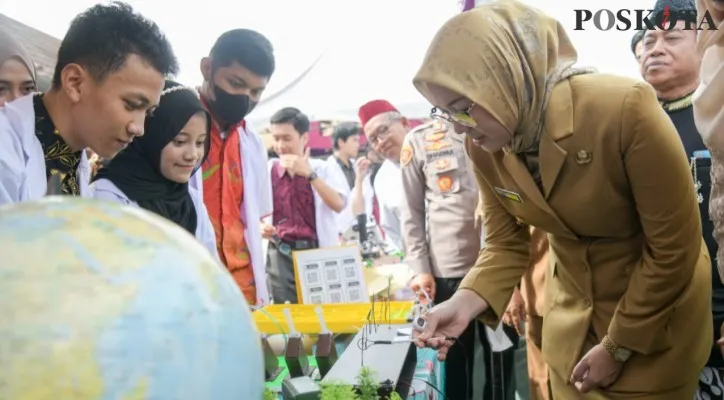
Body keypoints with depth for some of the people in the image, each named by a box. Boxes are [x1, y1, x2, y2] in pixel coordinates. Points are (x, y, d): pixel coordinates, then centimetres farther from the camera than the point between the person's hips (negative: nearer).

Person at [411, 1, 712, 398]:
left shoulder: (624, 109, -30)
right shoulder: (483, 146, -14)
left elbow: (673, 248, -22)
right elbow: (505, 243, -2)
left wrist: (617, 348, -14)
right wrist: (466, 301, -21)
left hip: (657, 312, -4)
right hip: (571, 310, 5)